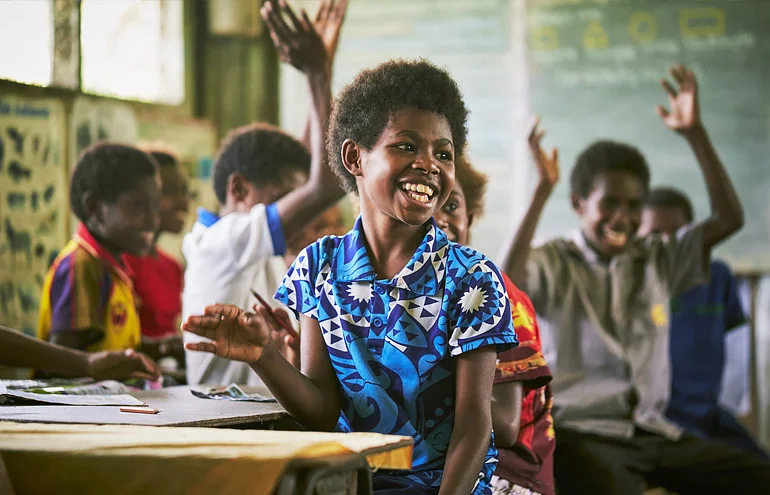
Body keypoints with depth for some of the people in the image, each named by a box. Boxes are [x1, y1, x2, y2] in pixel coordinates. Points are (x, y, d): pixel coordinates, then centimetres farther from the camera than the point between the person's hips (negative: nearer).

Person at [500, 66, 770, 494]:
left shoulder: (658, 259, 14)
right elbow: (507, 285, -22)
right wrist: (542, 191, -23)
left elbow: (730, 218, 5)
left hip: (654, 431, 5)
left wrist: (696, 134, -3)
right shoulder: (554, 262, -1)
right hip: (583, 434, -5)